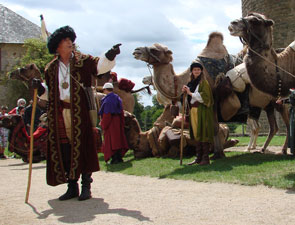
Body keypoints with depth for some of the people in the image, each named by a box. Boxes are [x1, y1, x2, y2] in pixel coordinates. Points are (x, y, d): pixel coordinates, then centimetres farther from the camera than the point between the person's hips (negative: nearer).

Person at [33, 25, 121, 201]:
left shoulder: (83, 61, 6)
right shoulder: (51, 68, 14)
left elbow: (100, 66, -10)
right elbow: (50, 92, 19)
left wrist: (109, 56, -27)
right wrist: (41, 89, -1)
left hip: (80, 112, -3)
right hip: (59, 114, 3)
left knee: (82, 147, -3)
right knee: (64, 149, 4)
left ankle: (86, 186, 5)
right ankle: (72, 186, 13)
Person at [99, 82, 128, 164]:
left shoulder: (107, 100, -16)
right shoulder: (117, 98, 9)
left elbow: (107, 114, -18)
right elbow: (121, 112, 13)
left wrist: (103, 125, -11)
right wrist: (121, 123, 18)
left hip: (110, 122, -8)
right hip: (118, 121, 8)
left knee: (111, 140, -2)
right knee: (118, 138, 12)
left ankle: (115, 158, -4)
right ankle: (119, 157, 17)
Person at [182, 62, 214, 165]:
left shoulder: (203, 82, -4)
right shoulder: (191, 83, 17)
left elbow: (204, 96, -15)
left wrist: (190, 93, -12)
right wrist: (185, 91, 3)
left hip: (202, 110, -7)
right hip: (193, 110, 7)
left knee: (203, 134, -10)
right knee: (196, 134, 8)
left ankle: (205, 158, -9)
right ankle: (198, 157, 12)